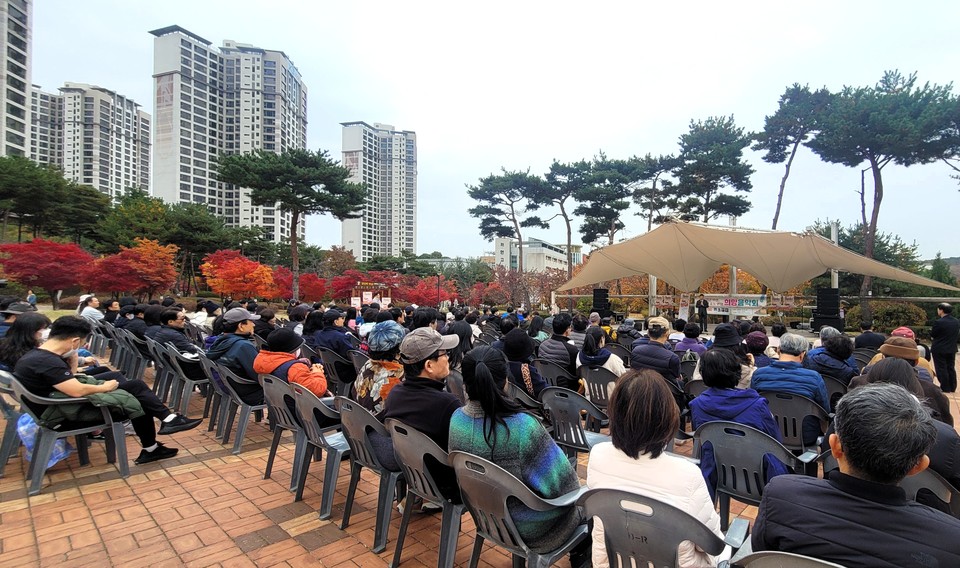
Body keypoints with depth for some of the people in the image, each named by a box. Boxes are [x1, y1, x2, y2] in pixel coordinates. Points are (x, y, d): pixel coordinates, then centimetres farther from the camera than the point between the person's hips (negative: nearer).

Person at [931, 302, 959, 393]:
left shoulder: (939, 322, -21)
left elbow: (932, 335, -11)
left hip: (939, 349, -7)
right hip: (952, 349, 7)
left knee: (941, 369, 2)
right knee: (951, 368, 15)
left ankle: (945, 388, 6)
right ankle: (952, 388, 21)